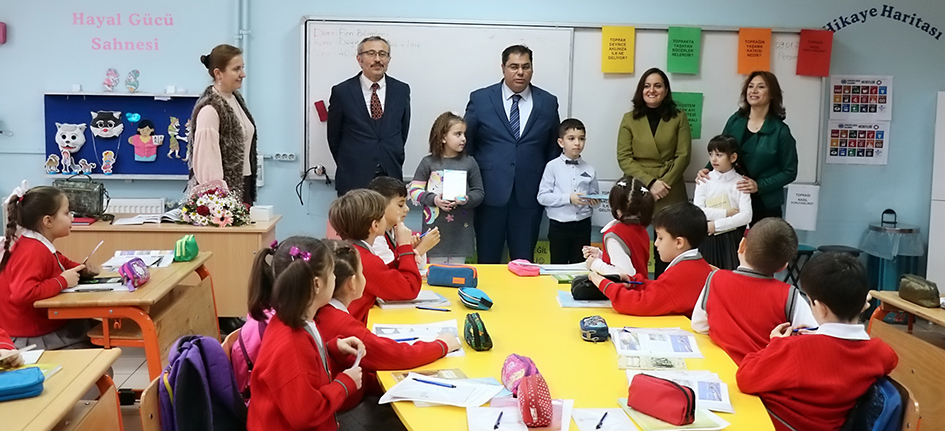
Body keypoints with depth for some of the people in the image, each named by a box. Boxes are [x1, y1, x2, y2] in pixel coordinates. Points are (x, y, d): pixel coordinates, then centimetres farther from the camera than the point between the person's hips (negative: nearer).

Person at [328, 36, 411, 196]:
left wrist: (394, 163, 14)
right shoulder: (342, 92, -1)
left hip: (391, 177, 2)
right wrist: (348, 166, 11)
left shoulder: (401, 90, 6)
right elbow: (334, 136, 7)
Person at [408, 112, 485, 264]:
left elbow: (479, 192, 4)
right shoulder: (429, 163, 0)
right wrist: (433, 199, -15)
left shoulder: (469, 162, 2)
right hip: (436, 227, -1)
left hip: (461, 229, 1)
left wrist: (467, 200, -16)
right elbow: (414, 190, 1)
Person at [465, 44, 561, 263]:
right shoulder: (480, 99, 2)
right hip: (490, 193, -1)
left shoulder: (548, 102, 6)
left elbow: (553, 149, 11)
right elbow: (466, 143, 5)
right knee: (487, 261, 6)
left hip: (529, 195, 1)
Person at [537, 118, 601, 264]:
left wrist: (594, 200, -10)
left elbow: (595, 194, 13)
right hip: (559, 225, -2)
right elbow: (542, 197, -9)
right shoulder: (552, 166, -4)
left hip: (582, 225, 2)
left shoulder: (589, 170, 3)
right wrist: (568, 198, -18)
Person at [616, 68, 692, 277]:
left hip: (670, 194, 0)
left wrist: (664, 182, -12)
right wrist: (650, 182, -11)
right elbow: (624, 158, 0)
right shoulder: (629, 119, 9)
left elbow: (683, 155, 1)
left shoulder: (678, 117, 8)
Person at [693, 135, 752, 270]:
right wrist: (725, 213, -15)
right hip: (708, 238, 1)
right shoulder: (704, 180, 0)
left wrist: (716, 225, -17)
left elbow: (746, 216, -13)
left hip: (732, 238, -1)